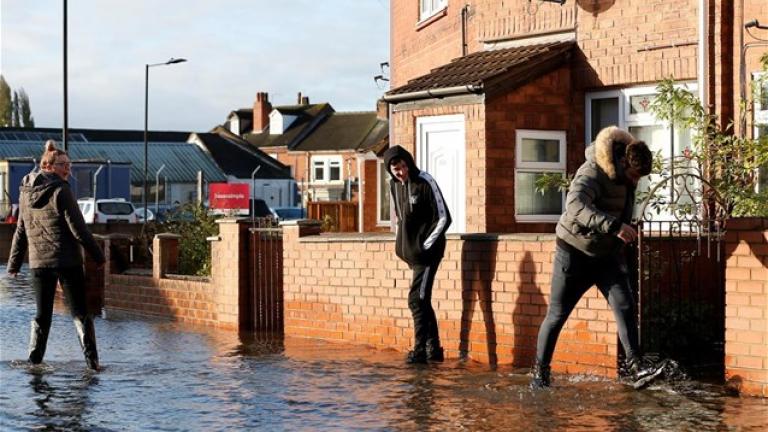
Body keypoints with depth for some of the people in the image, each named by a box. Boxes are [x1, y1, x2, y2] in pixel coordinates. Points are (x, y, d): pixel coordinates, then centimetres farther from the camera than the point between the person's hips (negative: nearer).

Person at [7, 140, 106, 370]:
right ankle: (92, 360, -5)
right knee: (80, 313, 1)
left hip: (38, 263, 5)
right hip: (68, 262, -5)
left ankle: (34, 360, 11)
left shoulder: (25, 193, 8)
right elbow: (77, 228, -12)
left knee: (42, 314, 14)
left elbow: (21, 231, 14)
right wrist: (97, 254, -3)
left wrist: (14, 263, 20)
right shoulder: (61, 191, -11)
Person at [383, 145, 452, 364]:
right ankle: (434, 348, 18)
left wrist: (426, 245, -14)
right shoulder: (394, 184, 7)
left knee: (417, 300, -11)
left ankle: (420, 350, -6)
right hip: (410, 253, 8)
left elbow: (444, 218, -13)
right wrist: (401, 242, 13)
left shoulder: (425, 182, -14)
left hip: (427, 252, -8)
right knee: (422, 301, 11)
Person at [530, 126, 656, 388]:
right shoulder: (591, 175, -26)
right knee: (557, 314, 2)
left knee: (625, 306, -12)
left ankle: (635, 363, -10)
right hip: (575, 251, -6)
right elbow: (576, 205, -47)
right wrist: (613, 225, -56)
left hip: (608, 254, 6)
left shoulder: (626, 176, -1)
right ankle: (540, 370, 14)